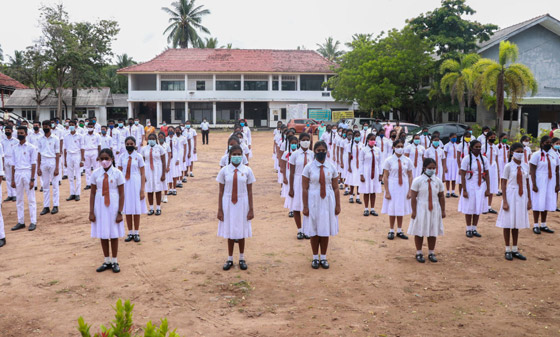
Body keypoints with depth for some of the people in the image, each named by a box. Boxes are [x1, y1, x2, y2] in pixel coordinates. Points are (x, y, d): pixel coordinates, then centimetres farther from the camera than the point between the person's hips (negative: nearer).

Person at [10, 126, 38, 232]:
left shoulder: (31, 148, -3)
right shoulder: (15, 148, 10)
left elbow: (33, 164, -5)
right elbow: (13, 164, 12)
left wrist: (32, 179, -11)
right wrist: (12, 179, 8)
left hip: (27, 173, -5)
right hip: (17, 174, 5)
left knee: (31, 199, -1)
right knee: (19, 199, 8)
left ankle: (33, 222, 3)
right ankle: (20, 222, 15)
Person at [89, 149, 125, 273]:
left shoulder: (117, 173, -7)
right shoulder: (96, 173, -2)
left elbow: (122, 194, -5)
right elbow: (93, 193, 2)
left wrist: (119, 212, -9)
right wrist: (91, 212, -2)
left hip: (113, 206, -2)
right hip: (100, 206, 2)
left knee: (114, 234, 8)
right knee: (102, 234, 11)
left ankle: (114, 261, 22)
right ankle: (107, 261, 25)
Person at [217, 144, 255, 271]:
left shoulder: (247, 170, -4)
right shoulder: (224, 171, -4)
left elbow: (250, 191, -1)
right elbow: (221, 191, 0)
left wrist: (251, 209, -2)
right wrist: (220, 210, -2)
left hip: (242, 204, 0)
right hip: (228, 204, 0)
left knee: (241, 231, 10)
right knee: (229, 232, 9)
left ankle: (242, 258, 27)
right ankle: (230, 259, 24)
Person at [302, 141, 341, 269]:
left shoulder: (331, 167, 1)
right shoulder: (309, 167, -4)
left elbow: (335, 188, 3)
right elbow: (305, 189, -5)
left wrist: (338, 205, 0)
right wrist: (305, 206, -9)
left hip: (328, 201, 1)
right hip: (313, 201, -1)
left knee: (325, 230, 8)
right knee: (314, 231, 6)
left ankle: (323, 258, 22)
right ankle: (315, 258, 21)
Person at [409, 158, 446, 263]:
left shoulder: (438, 181, 4)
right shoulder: (417, 181, -7)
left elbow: (441, 197, 8)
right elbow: (413, 197, -8)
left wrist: (443, 210, 5)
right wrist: (414, 211, -12)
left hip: (434, 209, 3)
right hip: (421, 209, -3)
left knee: (433, 231, 8)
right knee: (419, 232, 5)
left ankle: (431, 253, 22)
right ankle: (419, 253, 19)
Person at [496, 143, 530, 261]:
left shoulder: (525, 166, 5)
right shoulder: (508, 166, -7)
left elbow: (527, 183, 10)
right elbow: (503, 184, -8)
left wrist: (529, 200, 8)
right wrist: (505, 201, -13)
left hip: (522, 196, 4)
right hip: (511, 195, -4)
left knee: (517, 224, 12)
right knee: (508, 223, 3)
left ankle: (515, 250, 22)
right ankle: (508, 250, 15)